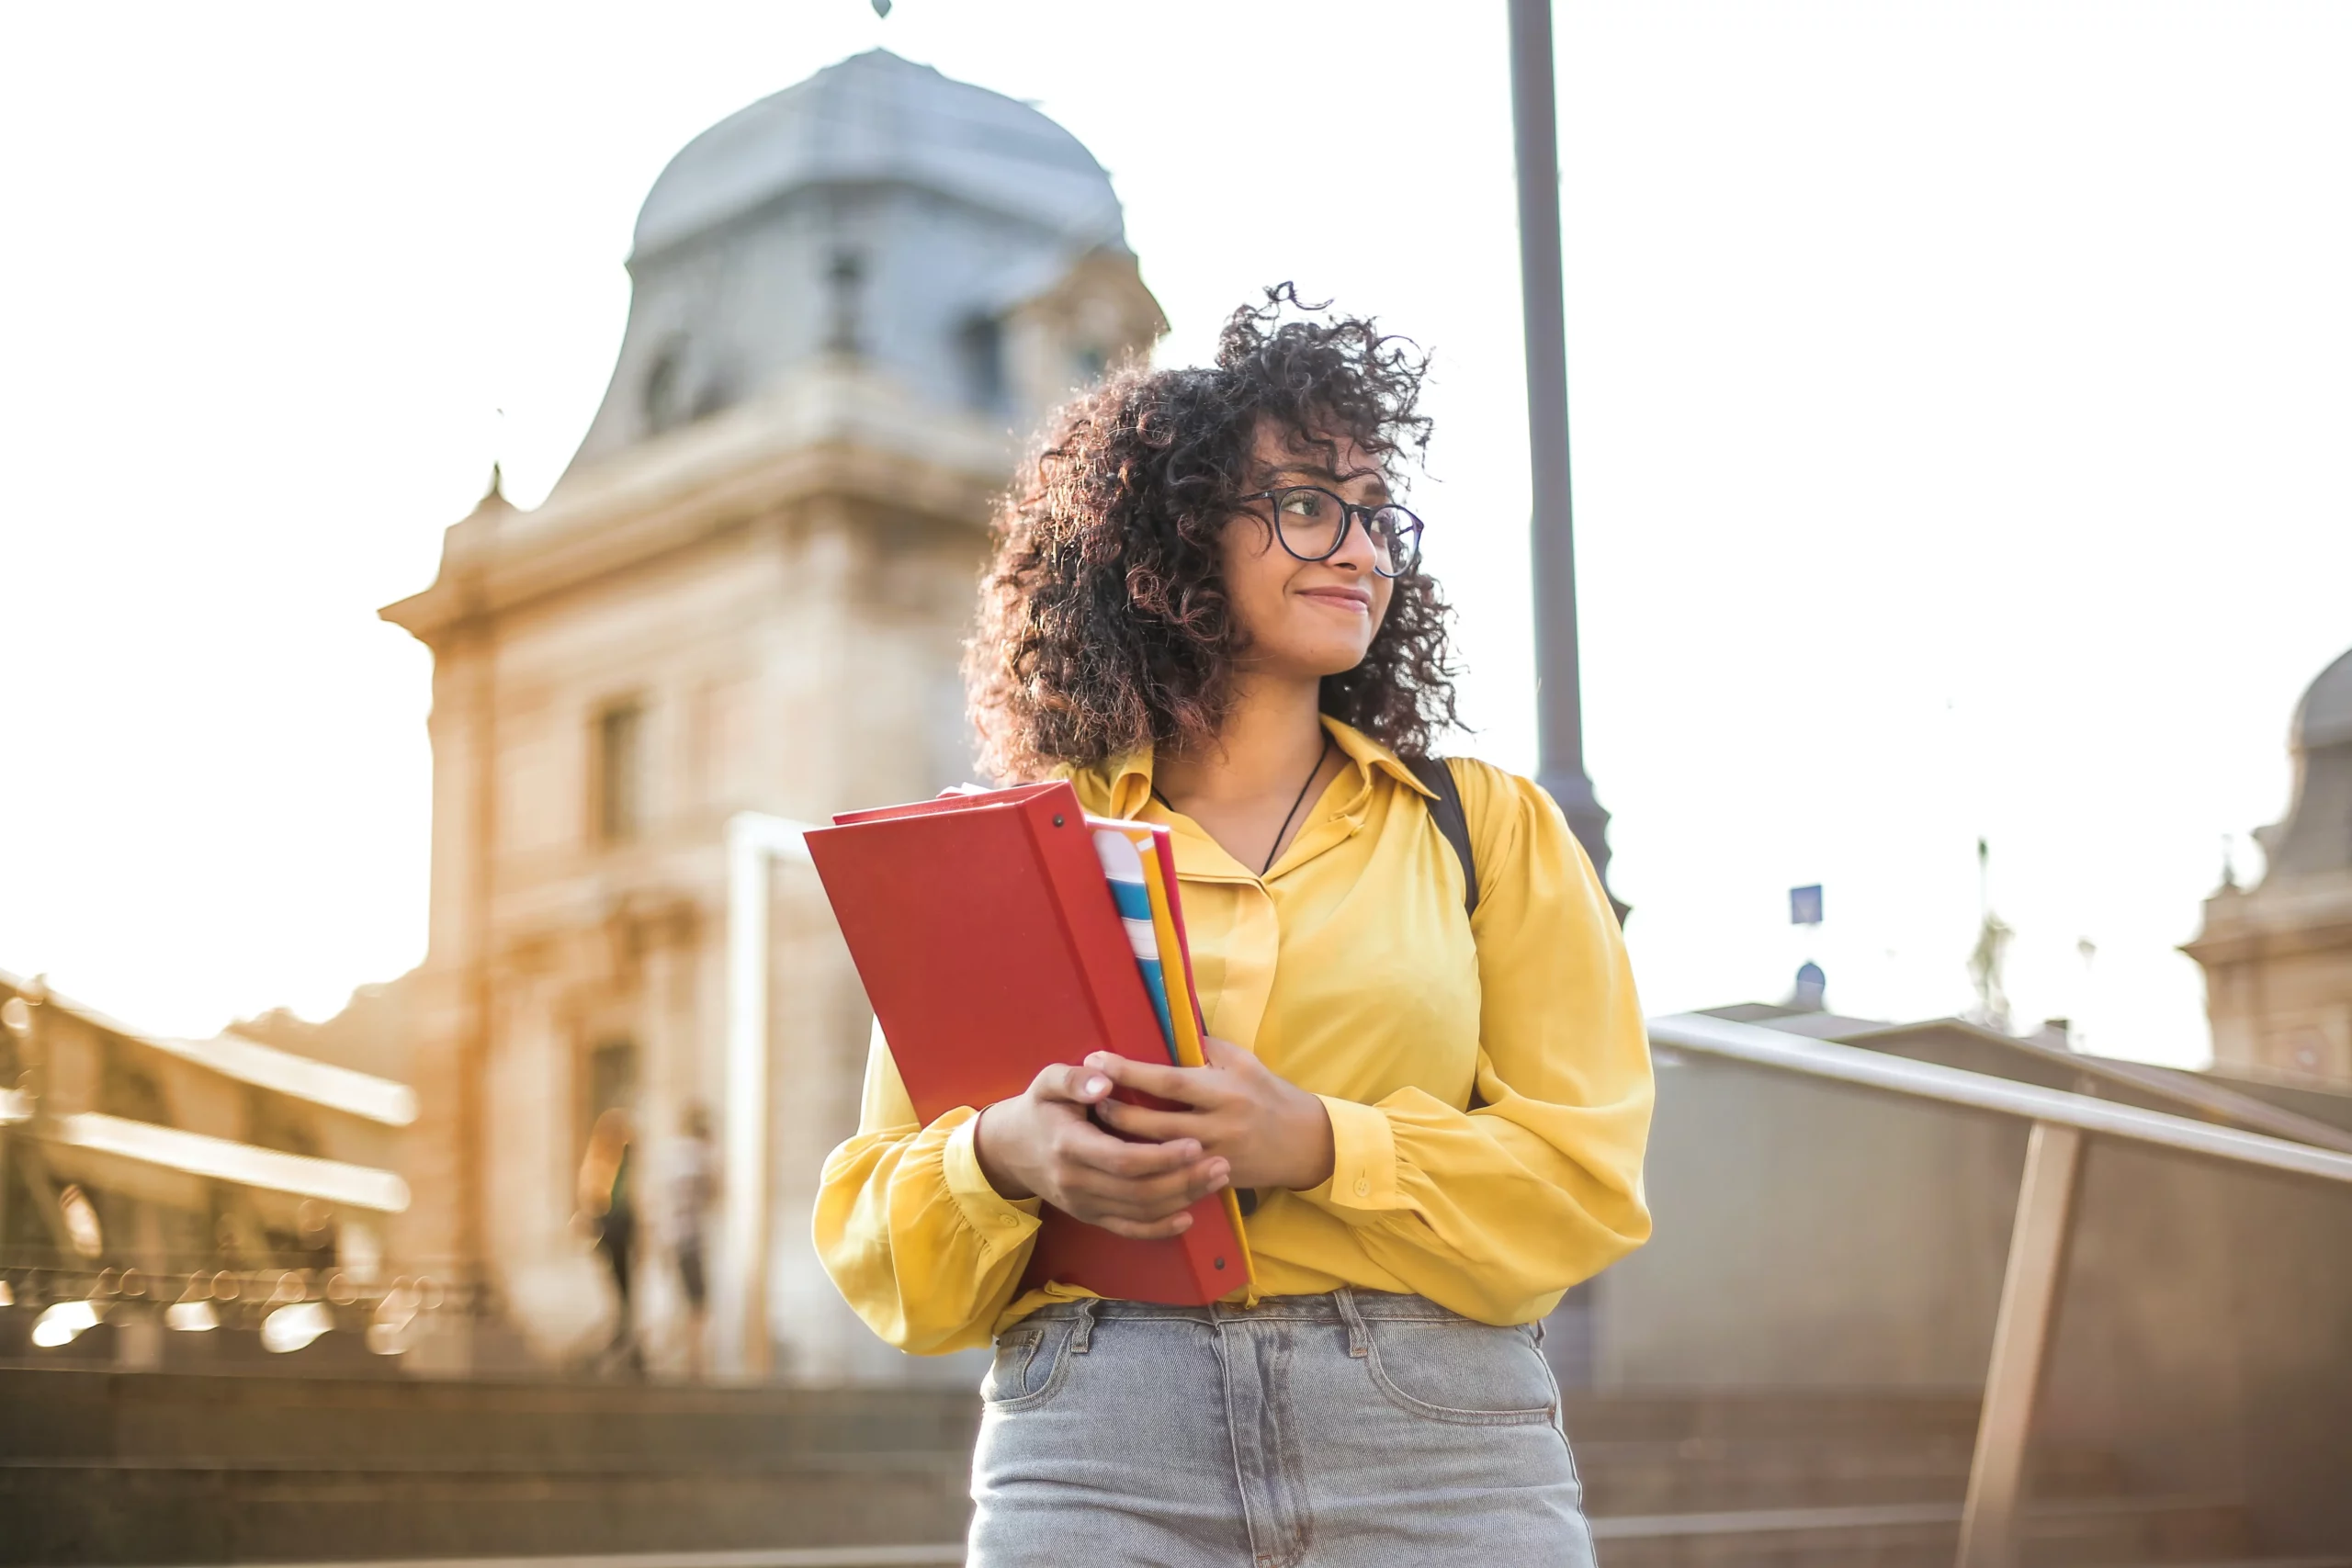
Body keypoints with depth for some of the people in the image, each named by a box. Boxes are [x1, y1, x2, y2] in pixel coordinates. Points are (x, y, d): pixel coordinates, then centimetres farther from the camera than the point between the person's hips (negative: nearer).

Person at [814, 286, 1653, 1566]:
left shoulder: (1488, 825, 11)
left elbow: (1587, 1175, 1)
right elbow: (874, 1231, 8)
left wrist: (1316, 1146, -14)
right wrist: (1003, 1157, -14)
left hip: (1442, 1456, 1)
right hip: (1094, 1452, 0)